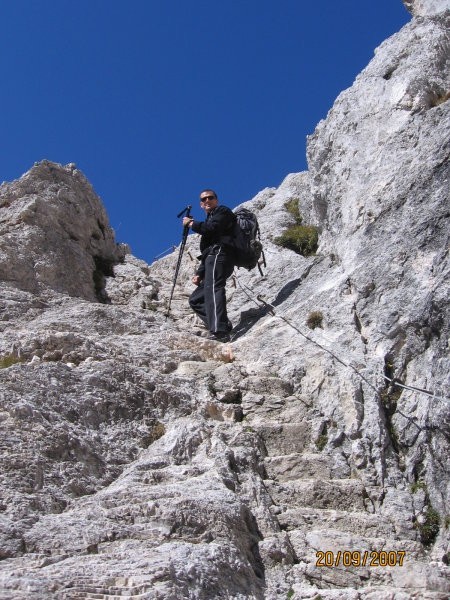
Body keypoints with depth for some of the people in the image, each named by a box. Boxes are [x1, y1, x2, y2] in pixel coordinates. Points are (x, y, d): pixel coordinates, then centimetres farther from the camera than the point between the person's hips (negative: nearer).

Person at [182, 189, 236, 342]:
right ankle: (224, 325, -13)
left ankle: (219, 331, -49)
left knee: (212, 288, -31)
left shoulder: (222, 211, 13)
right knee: (195, 299, 6)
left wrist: (191, 223, 5)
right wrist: (199, 273, 20)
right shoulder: (210, 219, 39)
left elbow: (210, 228, -11)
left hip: (219, 253, -10)